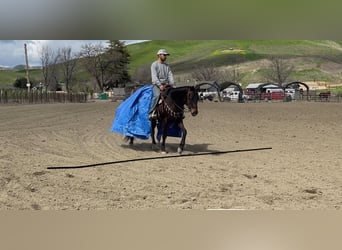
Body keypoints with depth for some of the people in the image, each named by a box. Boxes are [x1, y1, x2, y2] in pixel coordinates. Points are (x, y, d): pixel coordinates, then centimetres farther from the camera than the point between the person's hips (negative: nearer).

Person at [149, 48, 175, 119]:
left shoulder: (167, 66, 18)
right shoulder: (154, 64, 0)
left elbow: (170, 76, 10)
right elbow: (154, 76, -11)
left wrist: (173, 85, -7)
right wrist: (160, 85, -23)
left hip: (166, 84, 6)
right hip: (157, 84, -6)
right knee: (157, 95, -31)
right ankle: (151, 113, -31)